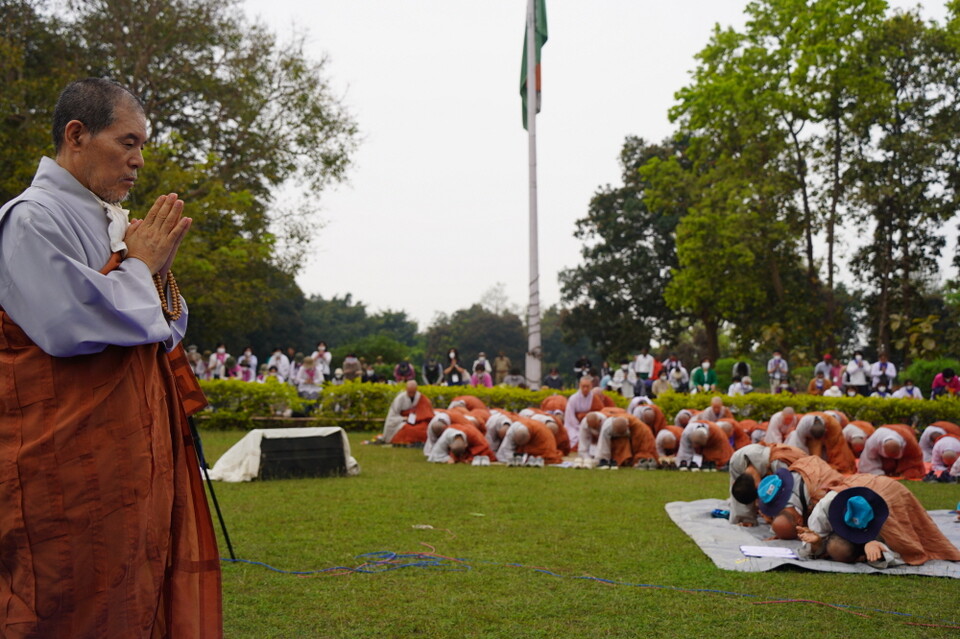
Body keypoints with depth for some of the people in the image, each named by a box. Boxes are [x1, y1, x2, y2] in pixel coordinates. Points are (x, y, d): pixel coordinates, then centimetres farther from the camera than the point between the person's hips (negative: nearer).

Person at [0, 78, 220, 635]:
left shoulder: (114, 224, 15)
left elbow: (167, 334, 19)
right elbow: (69, 325, -23)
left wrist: (159, 269, 1)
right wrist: (141, 267, -9)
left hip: (138, 443, 8)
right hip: (73, 458, -8)